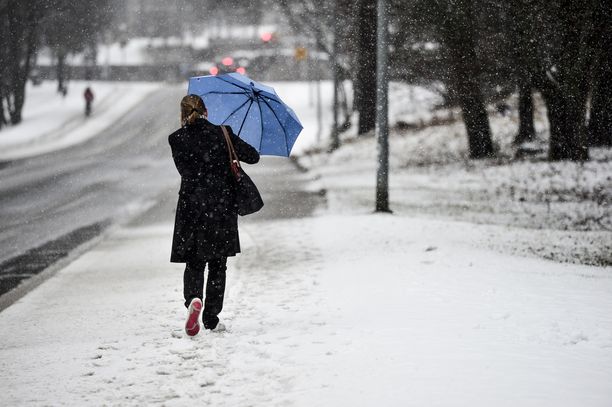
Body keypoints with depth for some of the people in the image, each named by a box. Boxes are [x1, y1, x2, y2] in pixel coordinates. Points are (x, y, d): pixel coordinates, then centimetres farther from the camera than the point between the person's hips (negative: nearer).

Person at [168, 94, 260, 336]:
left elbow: (185, 170, 7)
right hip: (222, 207, 0)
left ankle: (193, 299, -22)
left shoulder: (176, 139, -2)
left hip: (191, 209, 0)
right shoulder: (221, 133, -2)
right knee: (217, 265, 12)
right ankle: (211, 319, 13)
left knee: (194, 263, 8)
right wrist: (233, 147, 19)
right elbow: (253, 157, 0)